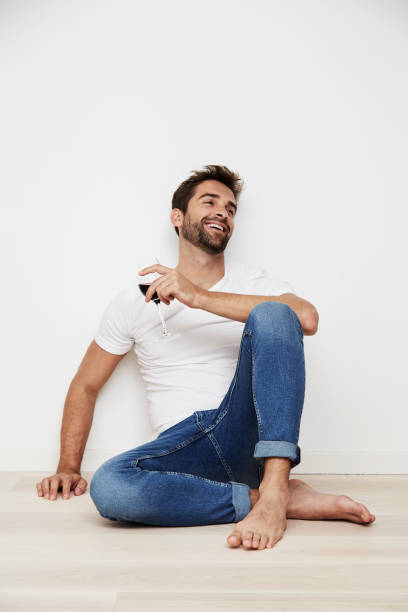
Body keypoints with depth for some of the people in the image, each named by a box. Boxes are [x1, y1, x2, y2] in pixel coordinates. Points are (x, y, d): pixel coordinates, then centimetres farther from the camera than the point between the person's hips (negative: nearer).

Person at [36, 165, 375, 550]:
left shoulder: (254, 282, 9)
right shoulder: (135, 299, 11)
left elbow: (307, 318, -14)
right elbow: (85, 386, 17)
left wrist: (199, 297, -18)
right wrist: (68, 467, 5)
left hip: (245, 431, 0)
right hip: (182, 445, 1)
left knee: (270, 314, -23)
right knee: (107, 487, -32)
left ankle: (274, 491, -31)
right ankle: (281, 499, -22)